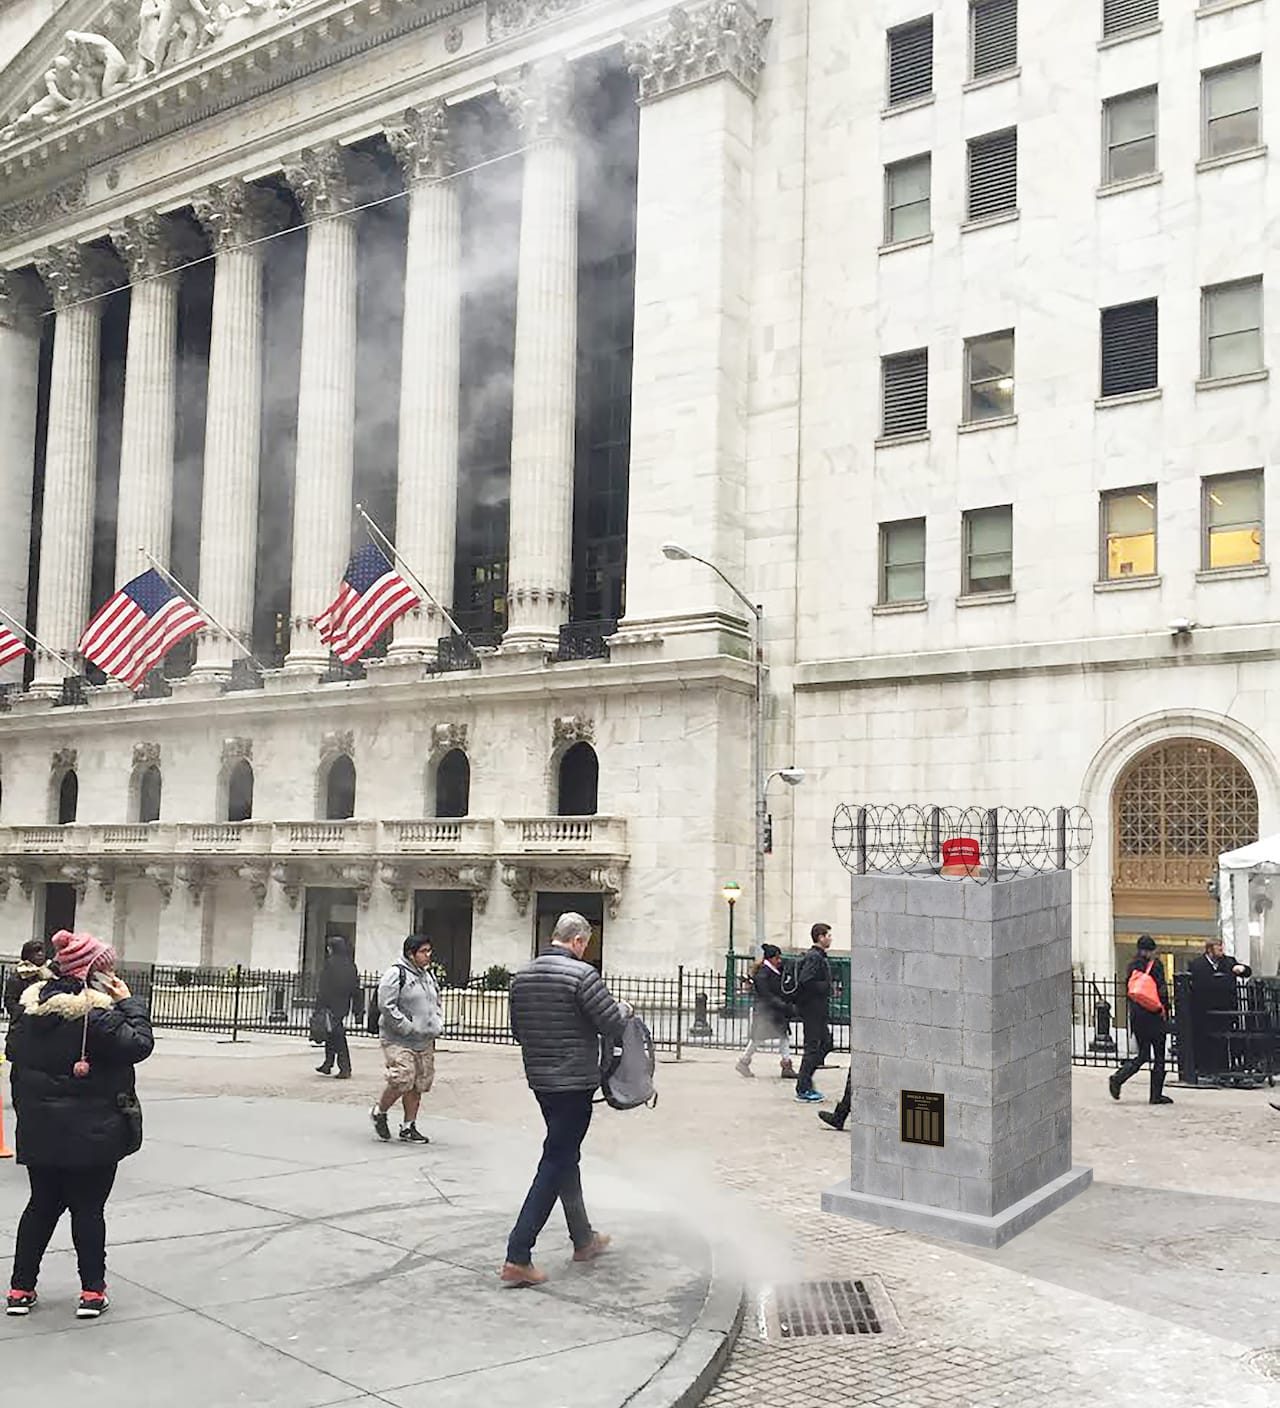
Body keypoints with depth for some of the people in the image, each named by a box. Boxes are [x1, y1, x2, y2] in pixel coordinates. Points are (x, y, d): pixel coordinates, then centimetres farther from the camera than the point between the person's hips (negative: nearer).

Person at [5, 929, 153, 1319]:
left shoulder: (32, 1003, 4)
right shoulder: (97, 1012, -20)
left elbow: (14, 1050, 12)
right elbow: (138, 1045, -18)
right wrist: (130, 1003, -8)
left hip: (40, 1130, 6)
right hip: (91, 1132, -6)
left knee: (41, 1205, 17)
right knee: (88, 1208, 4)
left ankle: (21, 1288, 21)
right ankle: (93, 1290, 11)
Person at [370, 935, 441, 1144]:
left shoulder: (428, 975, 16)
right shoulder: (396, 974, -11)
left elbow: (436, 1004, 27)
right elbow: (386, 1005, -17)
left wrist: (437, 1026, 9)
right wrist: (409, 1028, -19)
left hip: (425, 1041, 8)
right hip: (398, 1040, -8)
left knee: (419, 1084, 7)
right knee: (402, 1081, -15)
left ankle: (408, 1127, 19)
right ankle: (379, 1112, 12)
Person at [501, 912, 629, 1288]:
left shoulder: (522, 976, 5)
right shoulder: (582, 974, -17)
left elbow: (517, 1030, 12)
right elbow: (612, 1024, -16)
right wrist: (625, 1008, 5)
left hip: (539, 1080, 8)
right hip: (575, 1082, -8)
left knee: (566, 1156, 21)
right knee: (556, 1162, -3)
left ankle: (583, 1239, 34)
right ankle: (518, 1258, -6)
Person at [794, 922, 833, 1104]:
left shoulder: (819, 957, 16)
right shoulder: (814, 957, -16)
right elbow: (805, 981, -27)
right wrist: (824, 988, -18)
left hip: (818, 1009, 11)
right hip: (812, 1008, -11)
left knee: (826, 1043, 14)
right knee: (813, 1047, -6)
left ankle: (805, 1083, 19)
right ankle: (803, 1089, 0)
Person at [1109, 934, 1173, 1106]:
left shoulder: (1132, 965, 8)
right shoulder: (1155, 965, -9)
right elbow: (1162, 990, -11)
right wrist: (1164, 1009, -1)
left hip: (1136, 1016, 6)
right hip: (1154, 1015, -6)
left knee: (1143, 1055, 13)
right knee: (1159, 1056, 4)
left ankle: (1117, 1078, -5)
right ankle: (1156, 1095, 5)